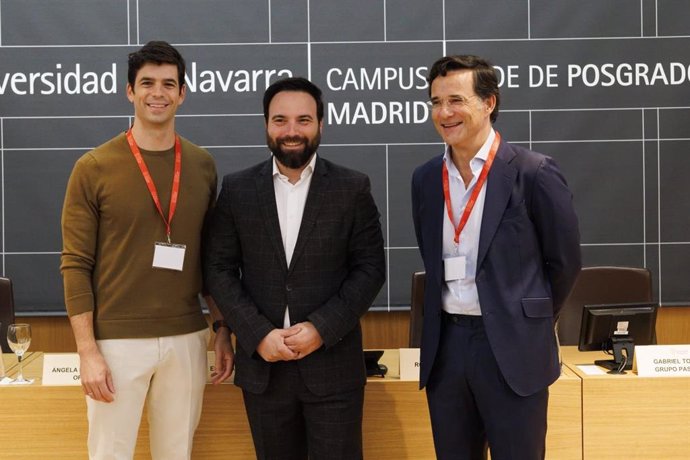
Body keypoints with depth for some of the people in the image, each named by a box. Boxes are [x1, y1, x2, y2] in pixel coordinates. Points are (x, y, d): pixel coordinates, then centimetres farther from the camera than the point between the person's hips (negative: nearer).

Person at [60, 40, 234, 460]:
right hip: (117, 341, -3)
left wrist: (224, 330, 9)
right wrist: (87, 351, -10)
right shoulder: (94, 168, -4)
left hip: (186, 340, 3)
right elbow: (76, 265, -5)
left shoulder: (203, 166, 6)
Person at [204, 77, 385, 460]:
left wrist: (321, 328, -13)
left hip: (333, 364, -1)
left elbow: (370, 268, -2)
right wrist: (259, 335, -10)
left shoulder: (352, 188, -1)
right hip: (262, 364, 2)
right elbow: (219, 269, 2)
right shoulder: (237, 189, 3)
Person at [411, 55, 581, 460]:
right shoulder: (425, 178, 7)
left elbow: (564, 261, -1)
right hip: (445, 346, 5)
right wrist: (451, 317, 14)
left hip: (511, 347, -4)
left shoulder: (534, 172, -9)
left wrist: (531, 322, 8)